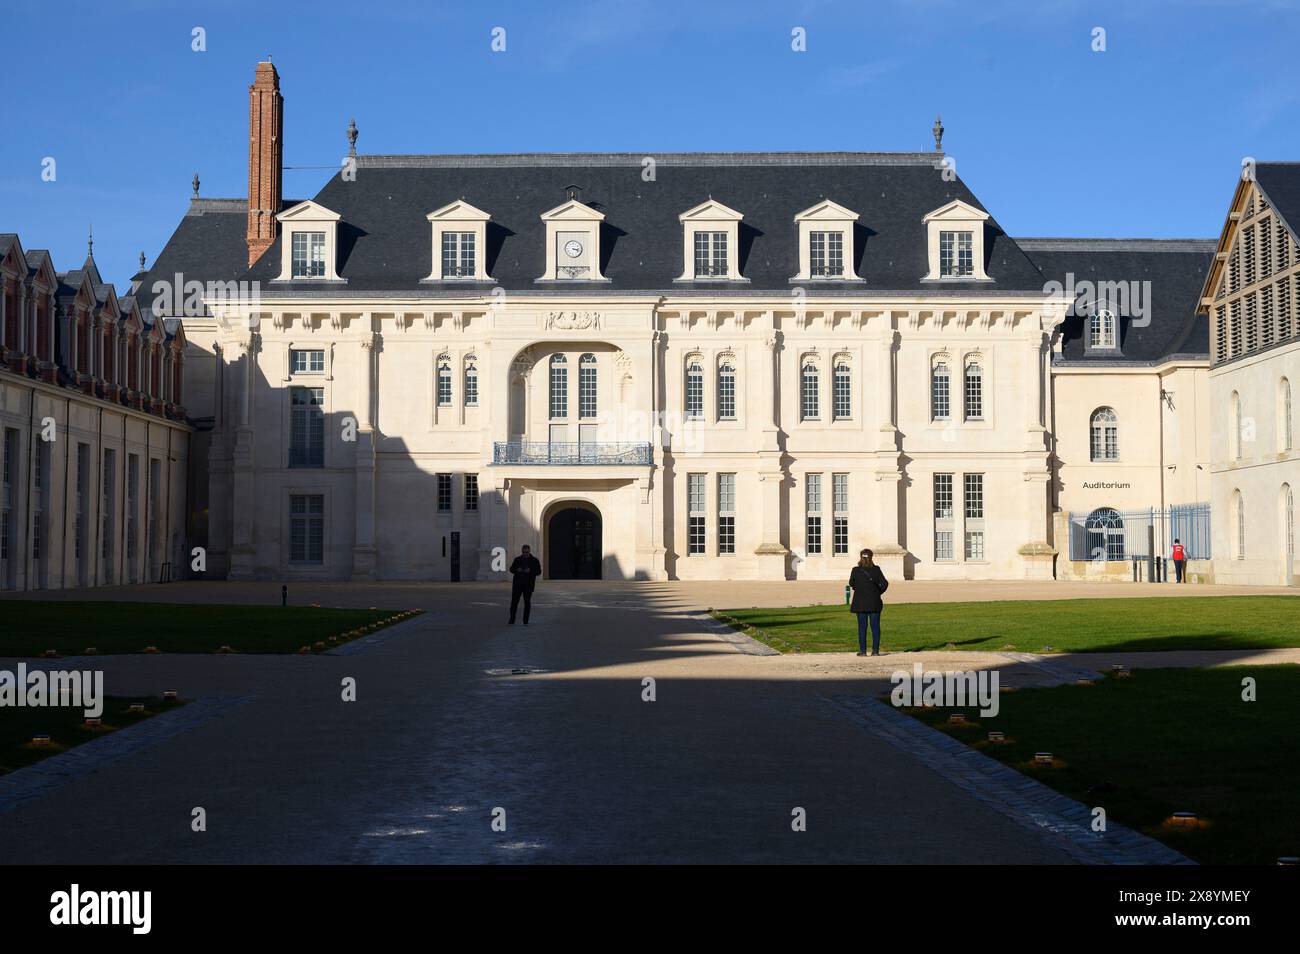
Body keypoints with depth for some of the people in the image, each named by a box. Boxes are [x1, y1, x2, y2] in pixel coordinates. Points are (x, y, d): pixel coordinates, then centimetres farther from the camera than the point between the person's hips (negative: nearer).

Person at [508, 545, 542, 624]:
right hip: (517, 584, 2)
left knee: (527, 602, 0)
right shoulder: (517, 559, 9)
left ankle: (525, 621, 6)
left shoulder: (534, 560, 3)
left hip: (528, 585, -2)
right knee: (514, 601, 0)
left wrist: (530, 571, -19)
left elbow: (538, 572, -1)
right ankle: (512, 619, 11)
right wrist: (517, 570, -12)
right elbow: (511, 569, 10)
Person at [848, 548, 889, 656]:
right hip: (874, 602, 0)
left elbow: (851, 583, 6)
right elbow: (884, 584, -6)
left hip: (860, 602, 0)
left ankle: (862, 650, 4)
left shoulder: (856, 570, -7)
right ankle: (875, 650, 5)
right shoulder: (876, 569, -6)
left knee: (862, 627, 5)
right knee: (875, 626, 6)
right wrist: (878, 592, 9)